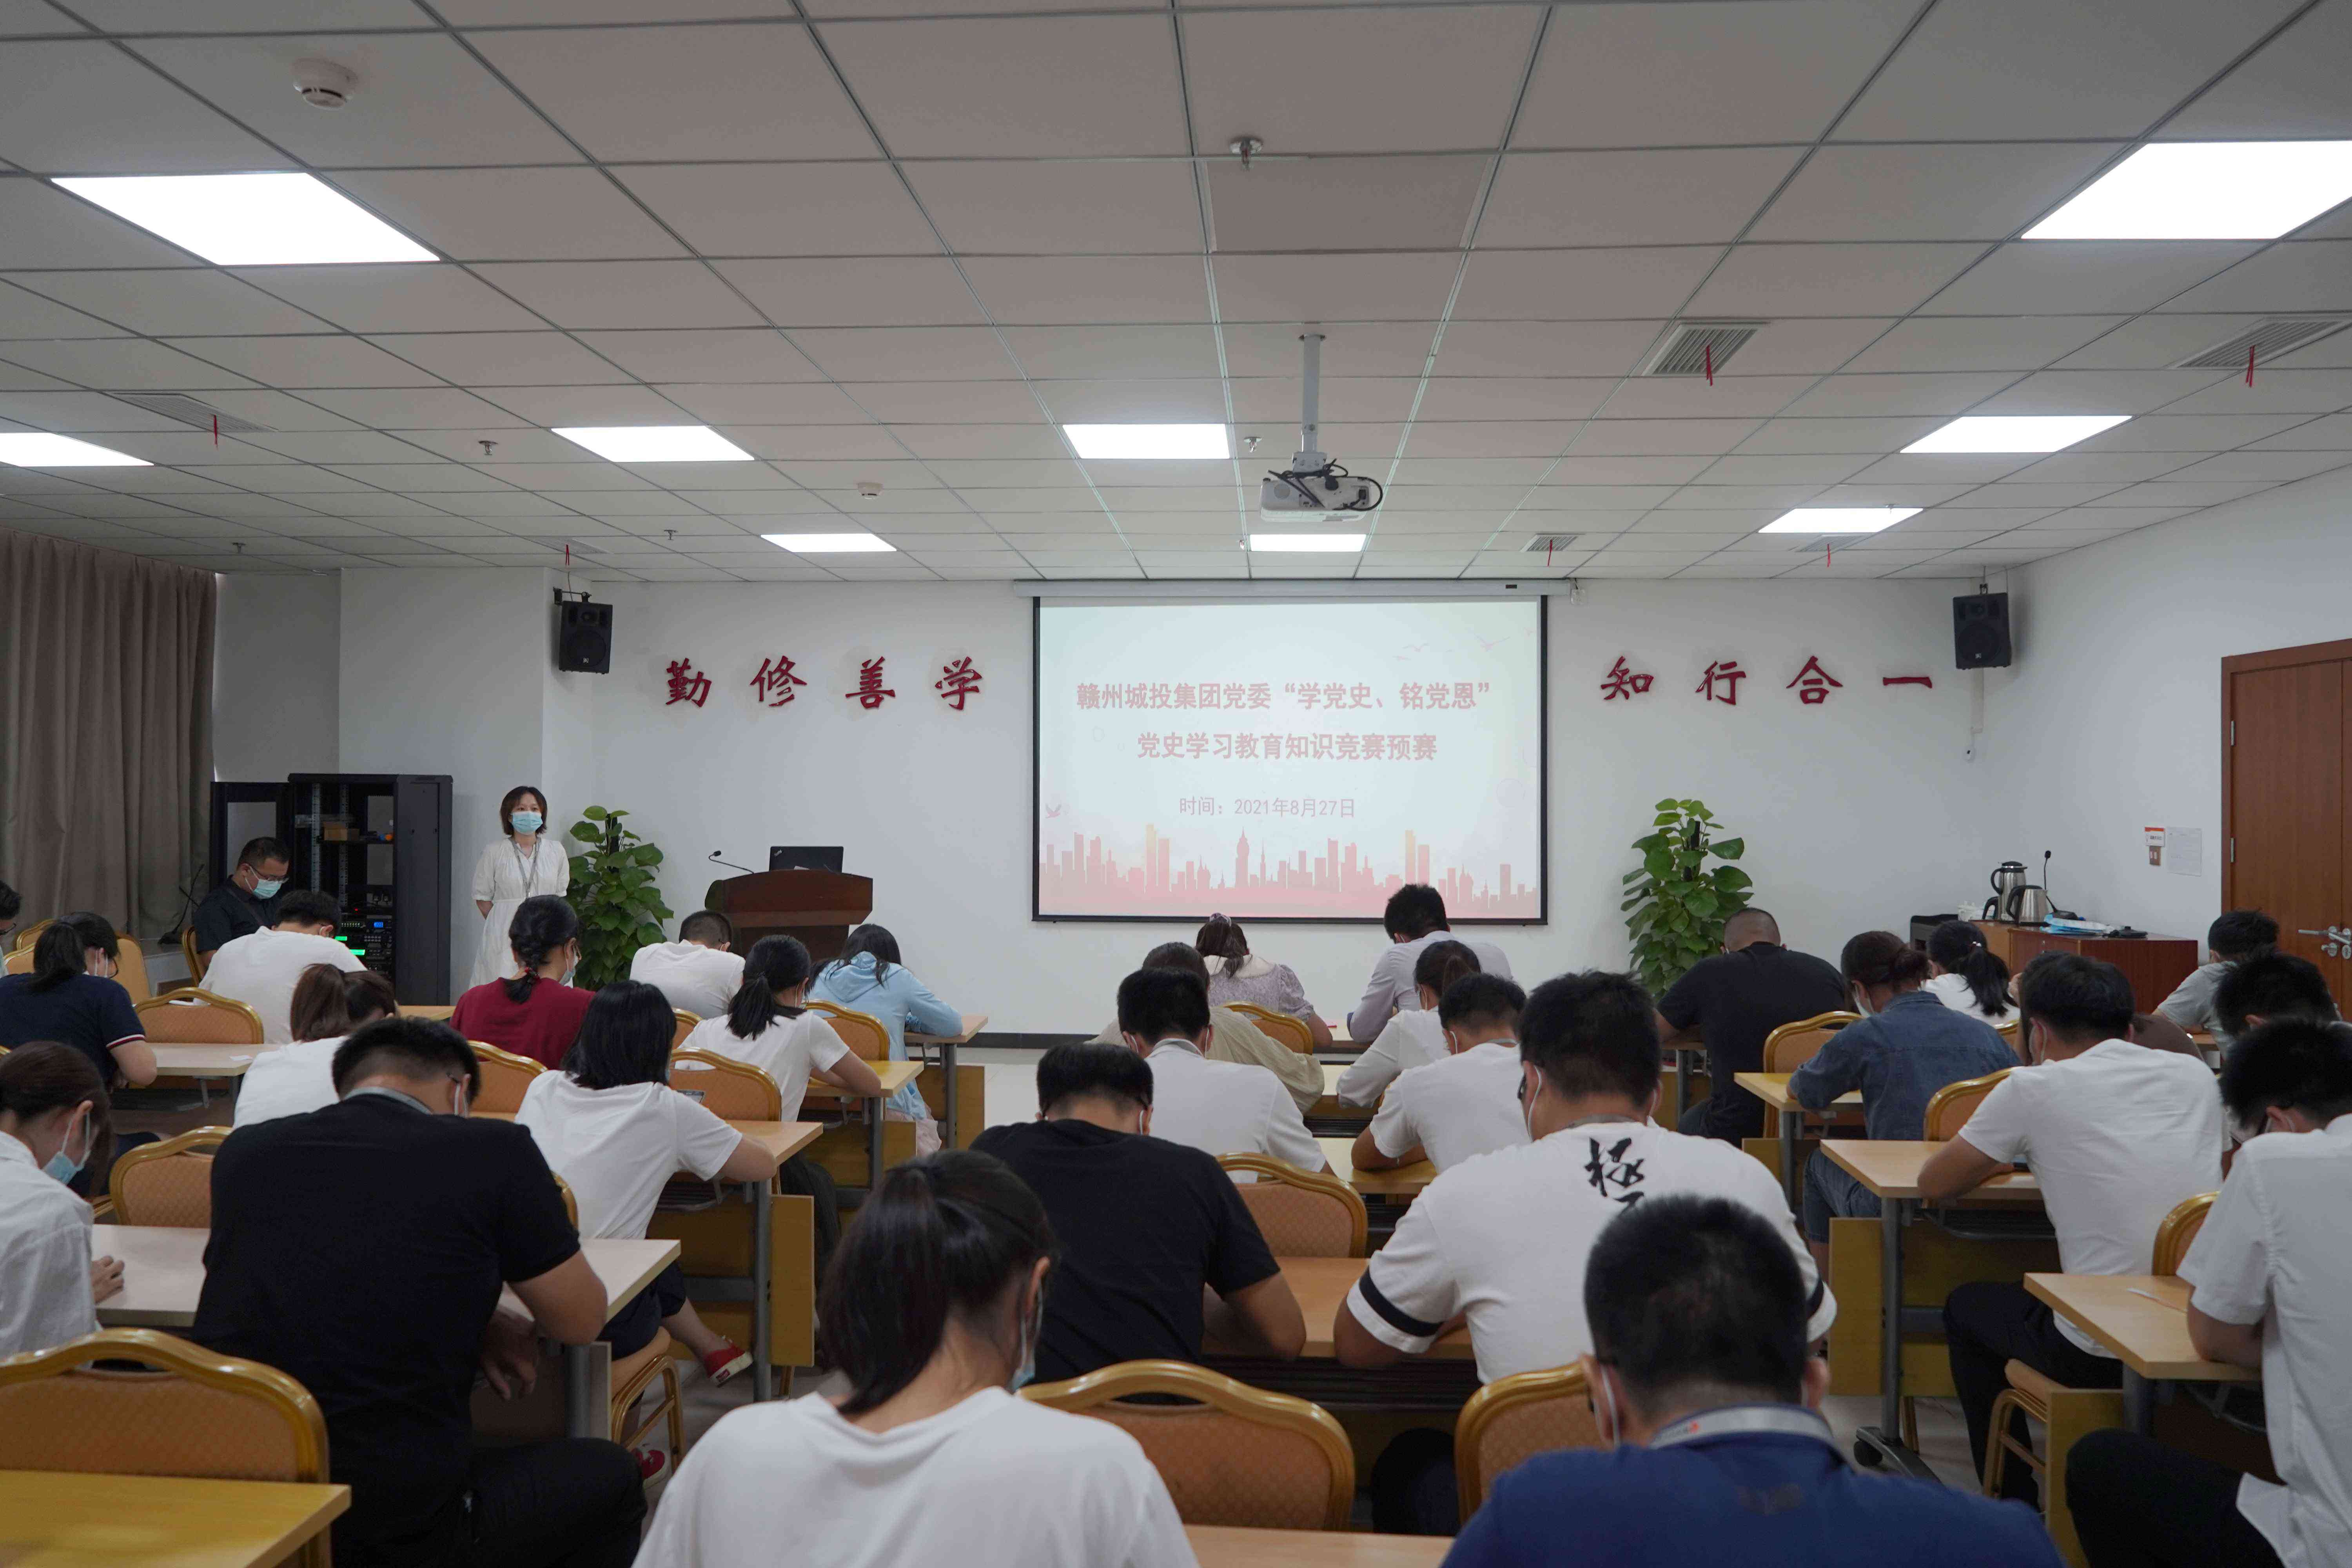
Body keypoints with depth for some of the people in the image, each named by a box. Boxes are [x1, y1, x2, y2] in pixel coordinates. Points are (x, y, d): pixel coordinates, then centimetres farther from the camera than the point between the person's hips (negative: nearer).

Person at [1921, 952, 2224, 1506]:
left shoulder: (2035, 1088, -8)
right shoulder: (2196, 1075, 6)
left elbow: (1932, 1183, 2)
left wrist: (2005, 1155, 21)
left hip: (2103, 1355, -5)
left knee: (1967, 1305, 24)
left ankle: (2012, 1503, 30)